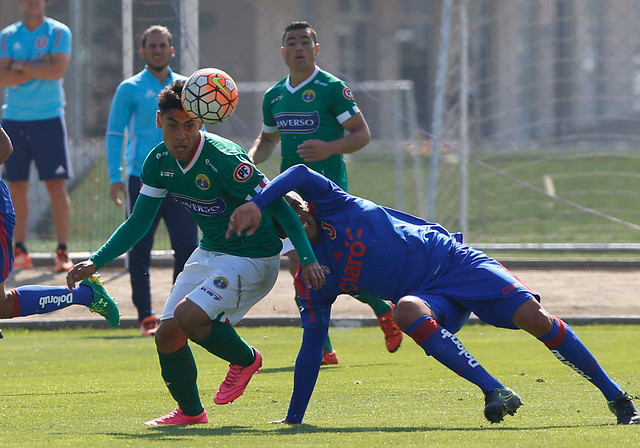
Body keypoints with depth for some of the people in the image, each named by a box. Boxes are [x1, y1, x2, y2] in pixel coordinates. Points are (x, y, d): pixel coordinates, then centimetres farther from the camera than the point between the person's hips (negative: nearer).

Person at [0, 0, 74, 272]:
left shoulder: (58, 33, 0)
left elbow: (57, 70, -15)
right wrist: (38, 68, -13)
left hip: (48, 119, -3)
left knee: (57, 185, -6)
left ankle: (63, 252, -3)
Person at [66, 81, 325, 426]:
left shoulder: (223, 159, -27)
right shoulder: (159, 161, -6)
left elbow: (276, 206, -23)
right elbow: (138, 223, 4)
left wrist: (307, 258, -30)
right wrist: (95, 262, -6)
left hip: (253, 258, -7)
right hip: (209, 253, 7)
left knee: (188, 316, -25)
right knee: (167, 336, 3)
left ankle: (245, 359, 4)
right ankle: (189, 411, 28)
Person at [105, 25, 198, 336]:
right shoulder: (130, 89, 2)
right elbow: (114, 134, 1)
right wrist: (115, 177, -7)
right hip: (142, 179, -2)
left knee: (187, 245, -7)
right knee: (139, 249, -1)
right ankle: (146, 317, 6)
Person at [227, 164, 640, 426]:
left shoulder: (328, 205, -3)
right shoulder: (311, 283, 0)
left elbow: (302, 175, -22)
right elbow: (311, 348, 3)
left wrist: (256, 204, -31)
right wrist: (293, 419, 1)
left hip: (450, 259, -1)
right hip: (428, 297, 1)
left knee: (533, 316, -15)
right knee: (406, 310, -34)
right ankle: (496, 392, -41)